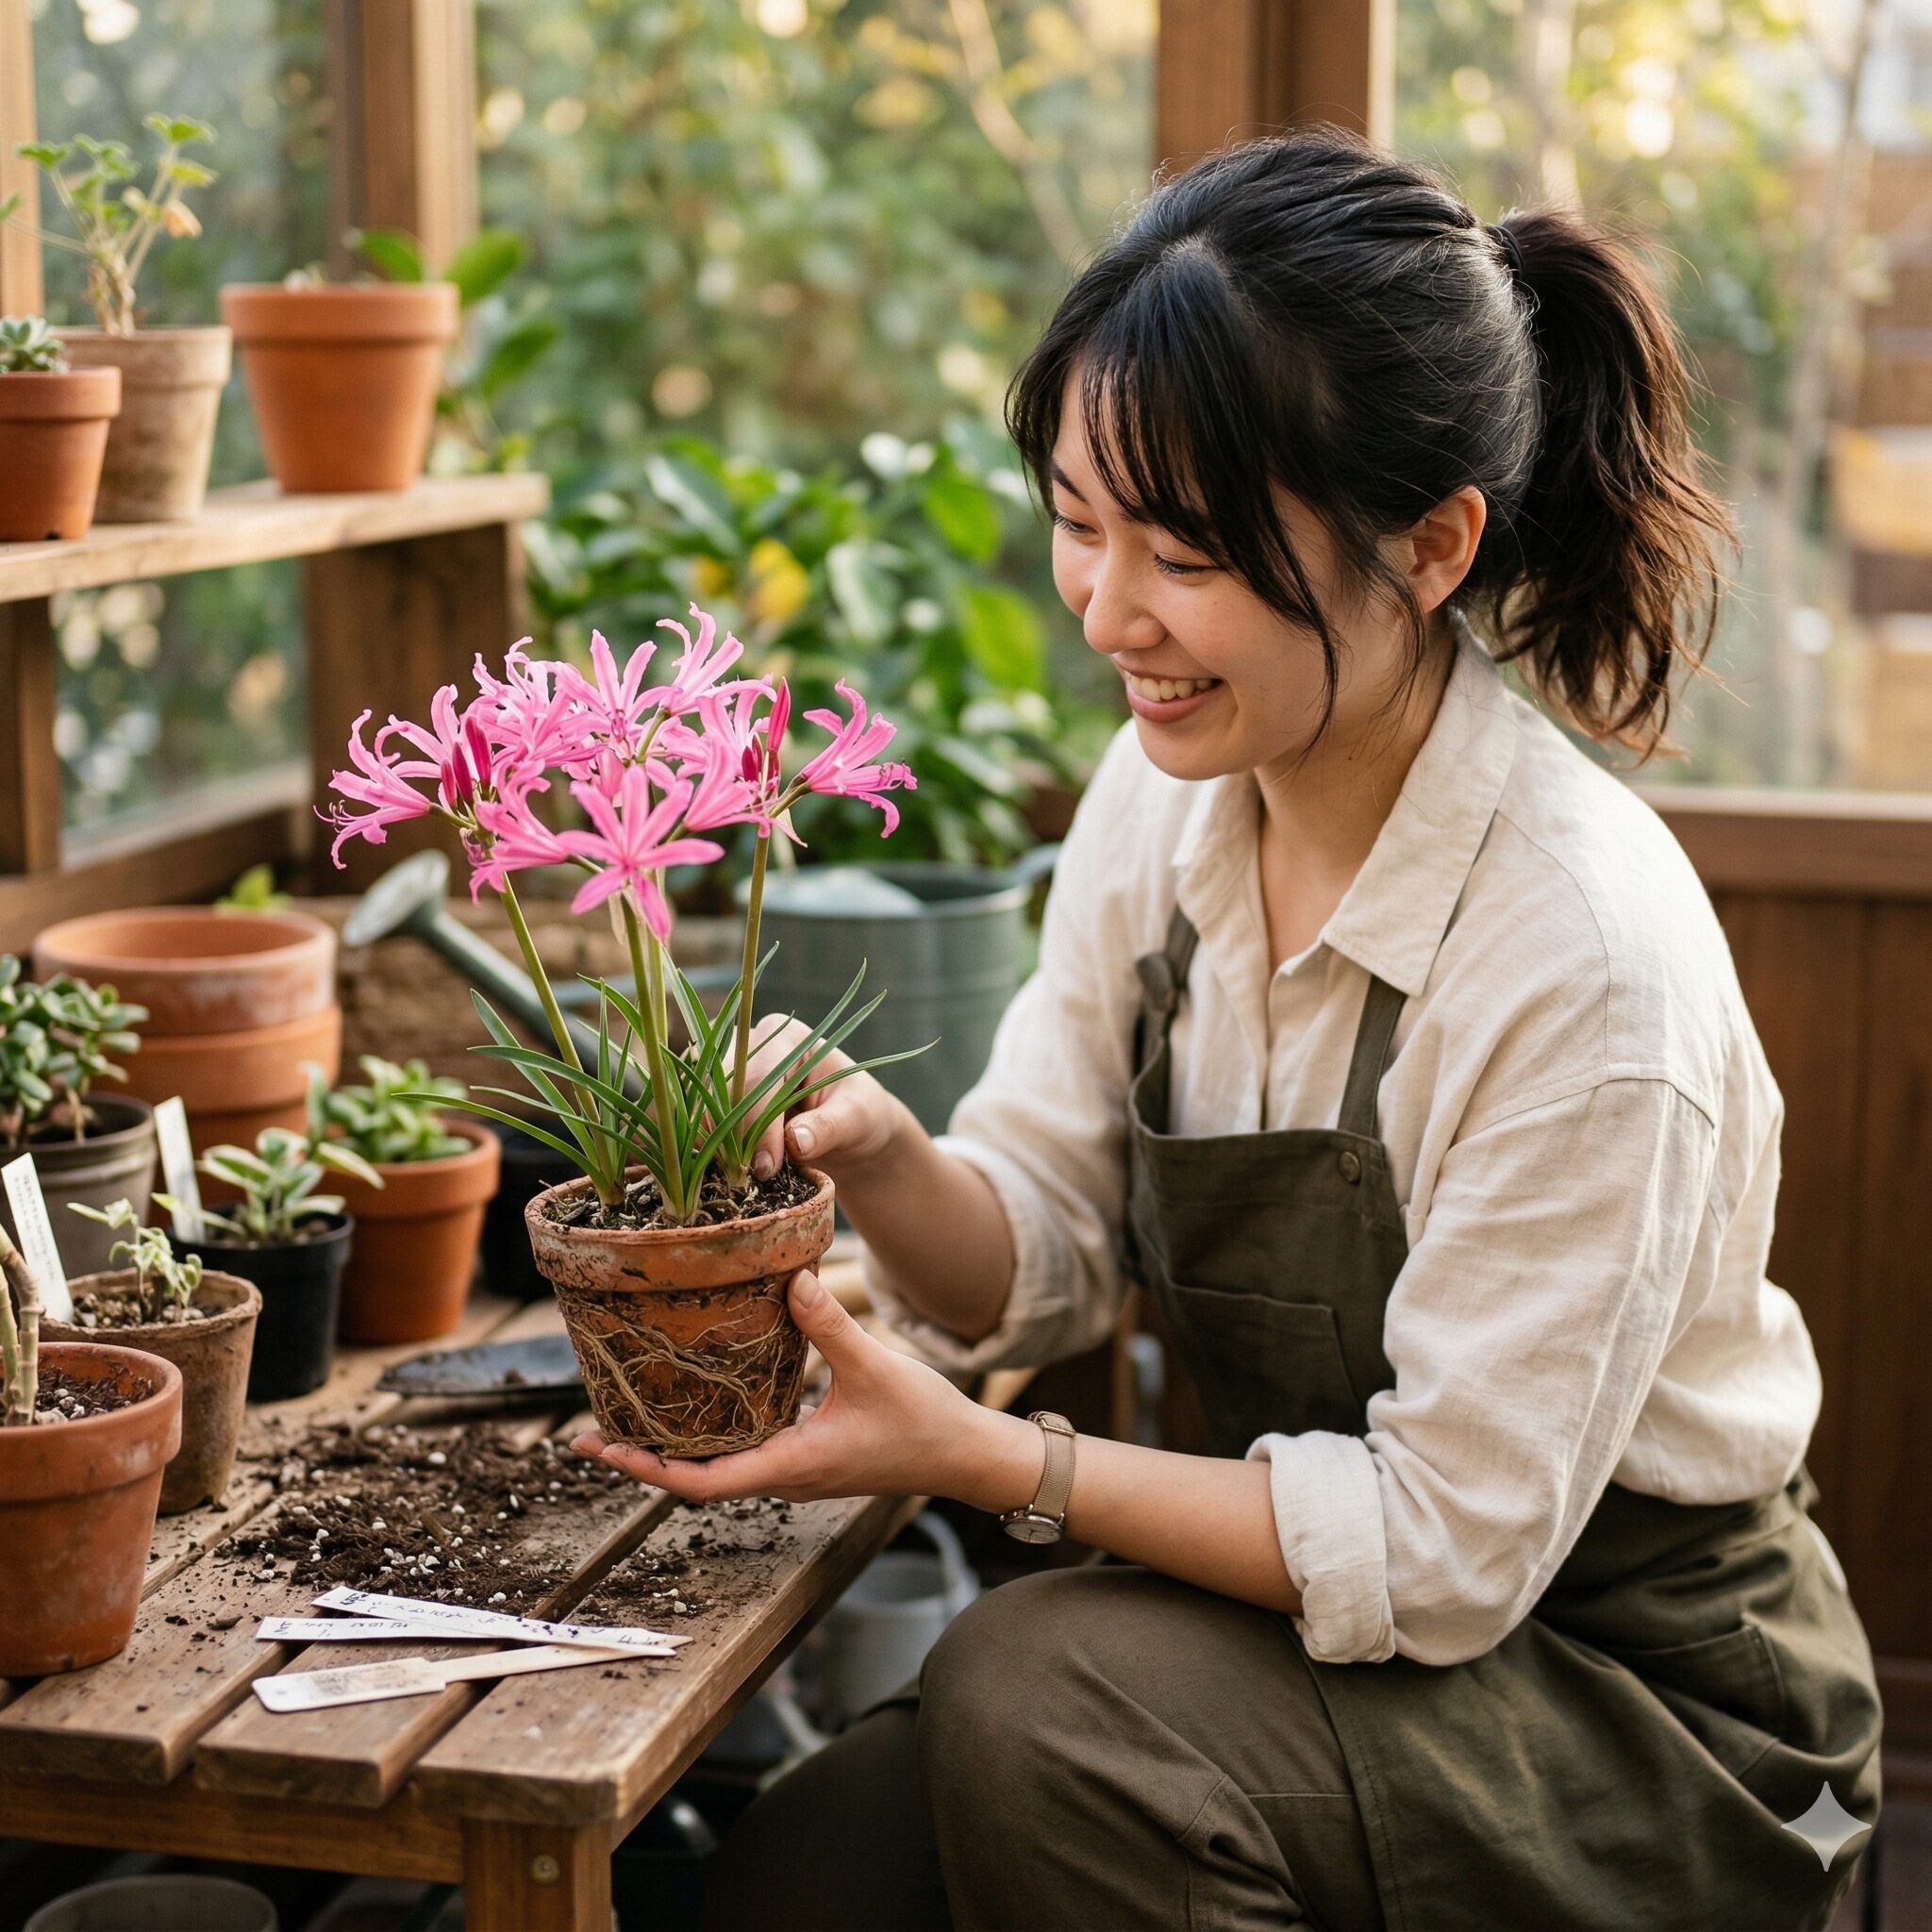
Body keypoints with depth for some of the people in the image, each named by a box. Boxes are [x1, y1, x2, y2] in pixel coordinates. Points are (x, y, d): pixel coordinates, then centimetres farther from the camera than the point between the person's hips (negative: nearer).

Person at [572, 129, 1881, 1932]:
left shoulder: (1582, 957, -28)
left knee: (1033, 1699, -27)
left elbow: (1443, 1547, -23)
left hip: (1649, 1707, -5)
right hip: (1322, 1615, 6)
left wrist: (975, 1453, -27)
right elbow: (1038, 1249, 0)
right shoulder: (1164, 794, -6)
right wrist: (877, 1155, -21)